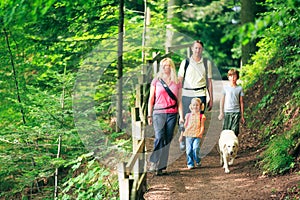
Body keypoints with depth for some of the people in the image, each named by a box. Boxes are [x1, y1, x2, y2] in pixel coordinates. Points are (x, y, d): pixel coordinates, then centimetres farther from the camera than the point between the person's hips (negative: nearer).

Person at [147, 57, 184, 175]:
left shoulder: (177, 83, 10)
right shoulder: (156, 81, 7)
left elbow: (179, 101, 12)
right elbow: (151, 99, 9)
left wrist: (181, 116, 5)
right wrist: (149, 115, 4)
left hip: (172, 114, 2)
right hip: (158, 113, -2)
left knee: (167, 140, 1)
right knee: (159, 138, -18)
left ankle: (161, 166, 6)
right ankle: (153, 163, -13)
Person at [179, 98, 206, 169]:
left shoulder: (201, 116, 5)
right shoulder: (188, 115, 11)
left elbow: (202, 126, 4)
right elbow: (185, 126, 16)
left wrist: (201, 133, -14)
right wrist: (181, 135, 16)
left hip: (197, 136, -2)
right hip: (188, 135, 2)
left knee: (195, 149, -17)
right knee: (189, 150, -2)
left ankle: (198, 162, 5)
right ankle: (190, 164, 9)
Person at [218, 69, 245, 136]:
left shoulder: (239, 88, 4)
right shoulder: (225, 88, 4)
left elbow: (241, 102, 7)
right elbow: (222, 100, 9)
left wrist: (242, 115, 7)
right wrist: (221, 112, 3)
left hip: (236, 112, 0)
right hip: (227, 112, 0)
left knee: (235, 131, -4)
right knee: (226, 130, -4)